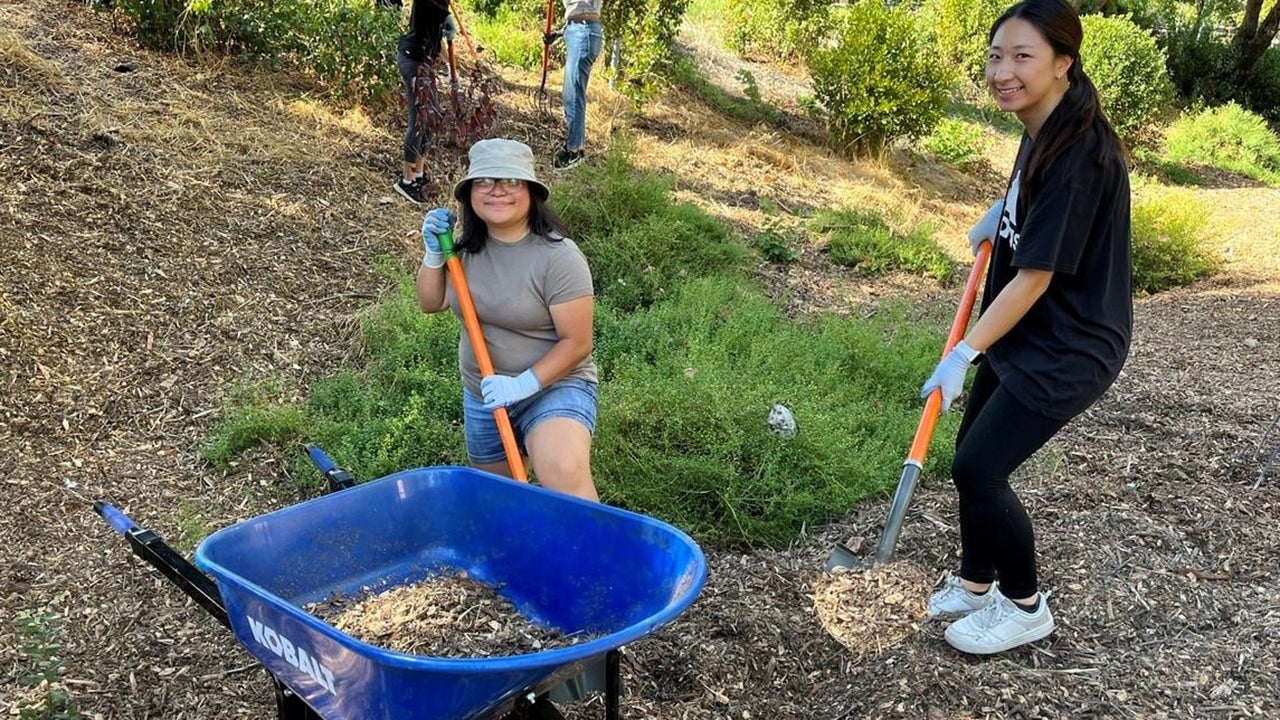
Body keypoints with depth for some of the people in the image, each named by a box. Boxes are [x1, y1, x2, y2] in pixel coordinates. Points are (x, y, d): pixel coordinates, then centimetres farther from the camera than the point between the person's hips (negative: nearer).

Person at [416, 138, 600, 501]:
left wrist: (524, 384, -26)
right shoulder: (468, 247, 0)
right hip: (481, 396, 7)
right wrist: (435, 253, -6)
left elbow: (576, 343, -19)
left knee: (565, 474, -34)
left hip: (553, 386, -7)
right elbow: (431, 303, 8)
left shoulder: (558, 256, -19)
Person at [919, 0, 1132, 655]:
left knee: (978, 469, -7)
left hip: (1069, 347, -9)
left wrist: (964, 353, -21)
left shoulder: (1080, 153, -25)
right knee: (973, 457, 13)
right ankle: (976, 583, 33)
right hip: (1023, 331, 9)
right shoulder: (1042, 132, 2)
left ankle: (1025, 606, 16)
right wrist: (1003, 212, 12)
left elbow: (1035, 278, -25)